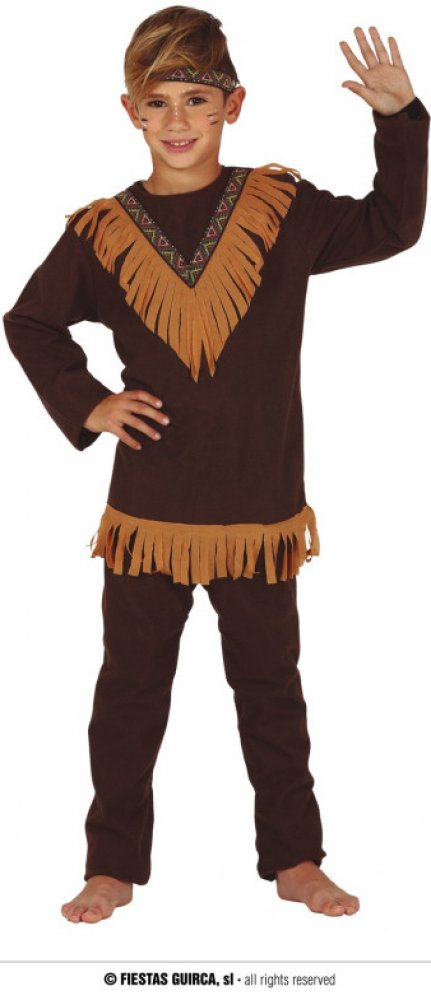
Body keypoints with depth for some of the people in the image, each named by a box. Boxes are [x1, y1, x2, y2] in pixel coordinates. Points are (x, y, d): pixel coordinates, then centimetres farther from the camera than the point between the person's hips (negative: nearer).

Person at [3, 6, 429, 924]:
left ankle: (295, 858, 28)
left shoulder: (281, 209, -1)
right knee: (131, 688, 10)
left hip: (261, 507, 0)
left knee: (271, 687, 13)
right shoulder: (101, 233, -1)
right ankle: (114, 865, 25)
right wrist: (84, 403, 0)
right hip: (147, 510, 0)